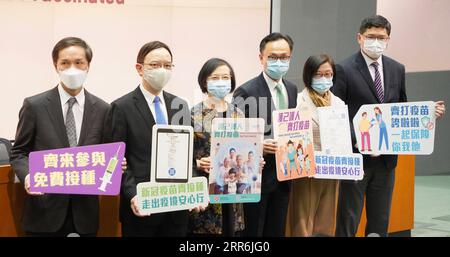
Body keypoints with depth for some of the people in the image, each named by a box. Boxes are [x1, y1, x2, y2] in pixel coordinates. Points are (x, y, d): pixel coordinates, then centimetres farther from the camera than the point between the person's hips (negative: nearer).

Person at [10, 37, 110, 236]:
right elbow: (19, 152, 3)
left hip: (85, 211, 2)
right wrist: (27, 175, -17)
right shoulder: (34, 105, -1)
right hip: (45, 210, -2)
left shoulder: (102, 109, 4)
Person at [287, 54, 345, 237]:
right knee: (304, 225, 1)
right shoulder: (298, 102, -7)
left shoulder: (339, 103, 12)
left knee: (325, 226, 11)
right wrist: (303, 163, -22)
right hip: (307, 172, -5)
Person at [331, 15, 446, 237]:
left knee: (380, 223, 13)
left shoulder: (397, 69, 9)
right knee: (348, 221, 2)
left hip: (386, 158, 5)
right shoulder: (344, 70, -8)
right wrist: (358, 141, -21)